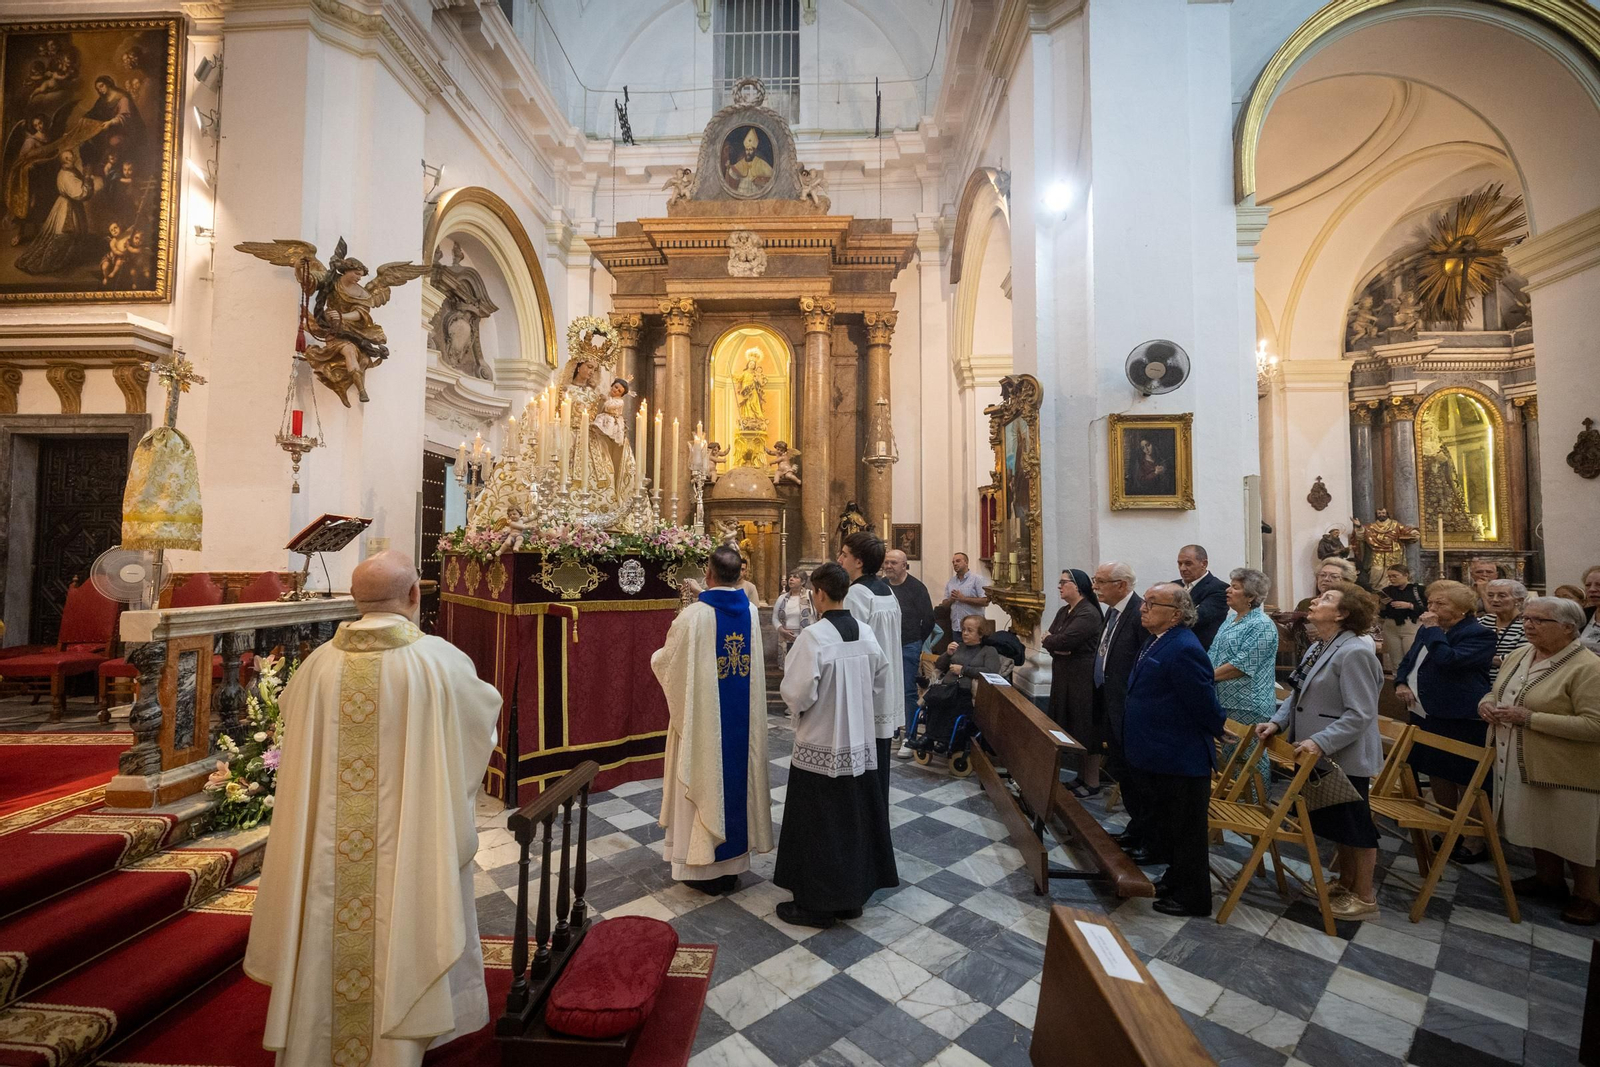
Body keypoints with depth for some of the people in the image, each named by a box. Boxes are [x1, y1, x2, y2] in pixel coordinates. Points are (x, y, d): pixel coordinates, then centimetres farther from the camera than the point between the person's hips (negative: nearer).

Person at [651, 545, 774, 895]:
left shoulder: (694, 615, -18)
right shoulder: (751, 611, -5)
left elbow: (666, 662, -8)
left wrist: (657, 656, 18)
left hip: (704, 716, -4)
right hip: (743, 717, 5)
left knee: (705, 781, 10)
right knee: (737, 777, 16)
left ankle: (705, 868, 24)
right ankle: (733, 862, 31)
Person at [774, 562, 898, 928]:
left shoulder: (813, 636, -21)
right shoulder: (866, 633, -2)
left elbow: (797, 692, -19)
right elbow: (883, 685, 6)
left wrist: (795, 705, 2)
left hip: (820, 746, -6)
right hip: (859, 742, 6)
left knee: (817, 825, 9)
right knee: (854, 817, 18)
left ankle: (817, 904, 23)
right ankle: (854, 894, 32)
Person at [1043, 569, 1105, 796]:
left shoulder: (1089, 614, -18)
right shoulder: (1063, 611, 12)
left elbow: (1064, 641, -25)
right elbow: (1049, 640, 7)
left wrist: (1049, 639, -5)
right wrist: (1057, 648, -14)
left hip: (1083, 679, -9)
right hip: (1064, 677, 9)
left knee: (1086, 730, 1)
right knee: (1074, 729, 16)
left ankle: (1092, 784, 13)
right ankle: (1081, 777, 28)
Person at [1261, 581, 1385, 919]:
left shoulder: (1354, 653, -21)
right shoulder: (1318, 648, 7)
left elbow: (1360, 714, -24)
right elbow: (1297, 695, 12)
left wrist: (1321, 742, -29)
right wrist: (1277, 722, -1)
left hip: (1345, 758, -9)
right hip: (1318, 756, 9)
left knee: (1354, 824, 7)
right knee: (1333, 821, 21)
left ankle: (1364, 897, 24)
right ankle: (1346, 883, 38)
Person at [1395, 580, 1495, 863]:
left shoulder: (1480, 634, -12)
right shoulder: (1428, 629, 12)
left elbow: (1449, 660, -27)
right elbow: (1408, 660, 19)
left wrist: (1432, 630, -17)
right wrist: (1401, 683, 1)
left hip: (1459, 721, -8)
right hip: (1425, 713, 8)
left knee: (1465, 782, 4)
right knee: (1437, 776, 17)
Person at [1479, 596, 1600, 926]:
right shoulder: (1519, 655, 4)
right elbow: (1496, 691, 16)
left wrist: (1529, 718, -26)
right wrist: (1487, 704, -6)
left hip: (1568, 773, -7)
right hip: (1521, 765, 7)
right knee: (1537, 827, 21)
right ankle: (1548, 879, 39)